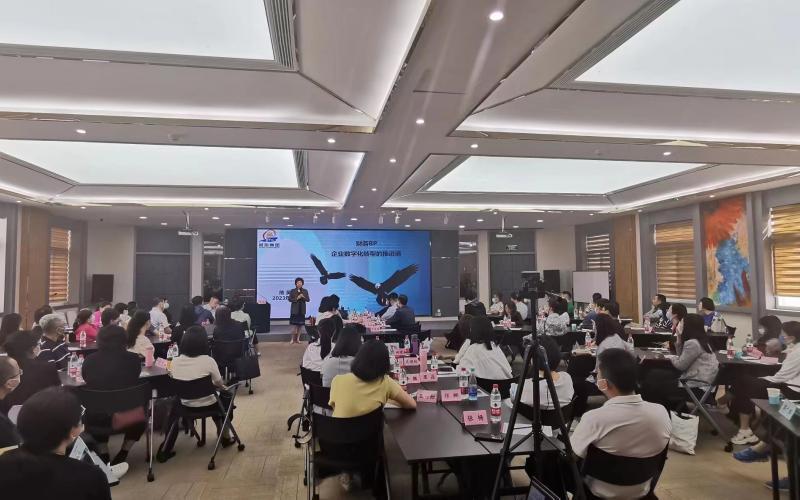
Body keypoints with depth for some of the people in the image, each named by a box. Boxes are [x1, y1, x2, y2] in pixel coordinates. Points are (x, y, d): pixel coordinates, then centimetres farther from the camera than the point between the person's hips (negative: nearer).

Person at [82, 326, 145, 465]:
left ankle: (103, 455, 32)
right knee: (140, 411, 31)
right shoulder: (133, 359, -8)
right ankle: (123, 454, 26)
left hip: (97, 419, 1)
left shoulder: (89, 360, -6)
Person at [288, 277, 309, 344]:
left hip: (302, 310, 2)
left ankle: (297, 339, 14)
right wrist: (297, 298, -16)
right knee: (294, 325, -5)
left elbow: (308, 299, 3)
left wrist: (303, 297, -15)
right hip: (295, 310, -2)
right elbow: (290, 299, -4)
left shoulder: (305, 291, 6)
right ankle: (292, 339, 3)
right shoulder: (293, 291, 1)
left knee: (300, 325, 5)